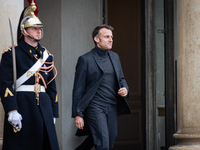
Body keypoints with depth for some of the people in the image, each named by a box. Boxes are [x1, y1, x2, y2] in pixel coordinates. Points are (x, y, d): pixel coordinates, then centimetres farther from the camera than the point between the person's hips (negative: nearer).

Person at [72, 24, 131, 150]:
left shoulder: (115, 57, 15)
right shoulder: (86, 59, -4)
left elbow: (121, 78, 26)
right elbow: (78, 89, -4)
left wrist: (125, 89, 1)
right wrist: (77, 114, -8)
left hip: (113, 108, 6)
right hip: (95, 107, -6)